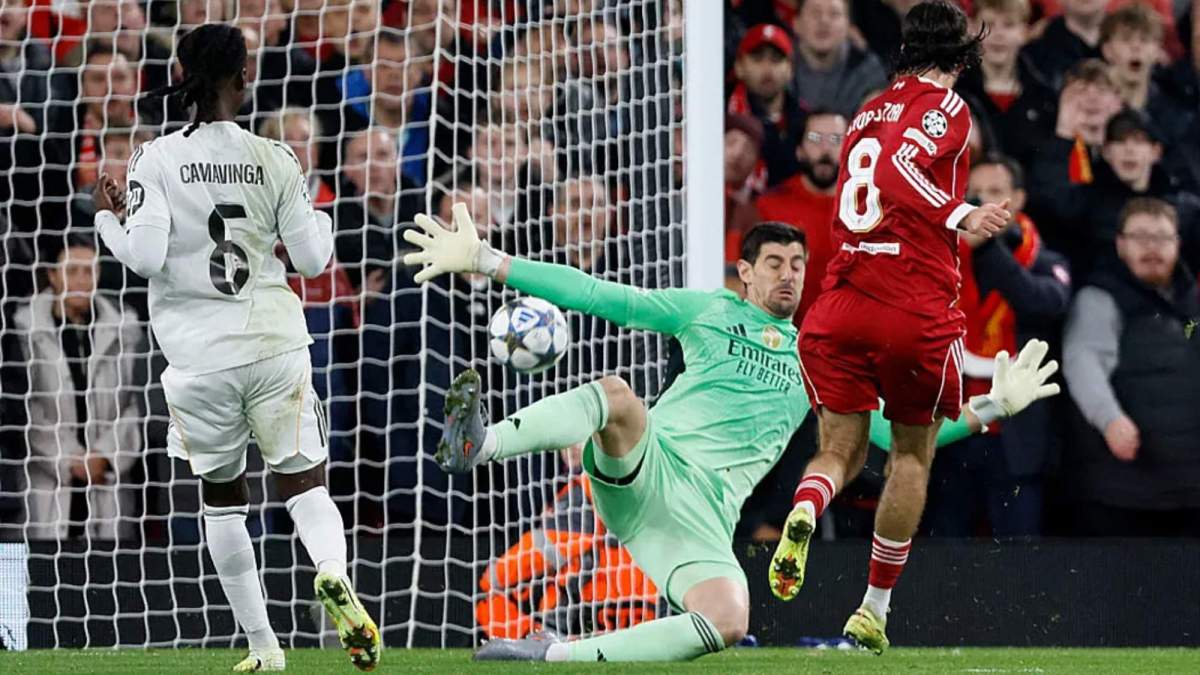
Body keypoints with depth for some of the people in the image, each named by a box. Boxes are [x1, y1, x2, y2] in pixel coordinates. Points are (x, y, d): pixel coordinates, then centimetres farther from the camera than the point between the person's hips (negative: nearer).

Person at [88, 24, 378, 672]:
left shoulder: (156, 160, -5)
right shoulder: (274, 160, 0)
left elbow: (145, 256, -12)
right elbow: (311, 258, 3)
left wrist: (109, 217, 7)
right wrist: (316, 214, 23)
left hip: (200, 355, 0)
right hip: (274, 345, 0)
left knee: (222, 497, 14)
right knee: (304, 484, 6)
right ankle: (333, 572, -28)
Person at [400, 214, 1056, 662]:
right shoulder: (709, 311, 15)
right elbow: (600, 296, 9)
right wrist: (486, 262, 2)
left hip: (702, 514, 1)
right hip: (642, 466, -1)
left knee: (728, 621, -30)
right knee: (617, 394, -36)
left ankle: (556, 655, -22)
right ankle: (475, 445, -52)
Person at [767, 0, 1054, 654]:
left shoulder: (870, 110, 18)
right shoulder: (946, 108, -3)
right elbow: (898, 170, -20)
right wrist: (961, 218, -25)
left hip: (841, 305, 5)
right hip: (916, 312, -5)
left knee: (840, 450, 8)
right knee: (913, 454, 13)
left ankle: (804, 511, -28)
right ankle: (873, 610, 15)